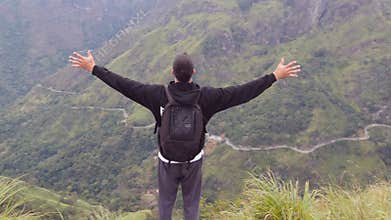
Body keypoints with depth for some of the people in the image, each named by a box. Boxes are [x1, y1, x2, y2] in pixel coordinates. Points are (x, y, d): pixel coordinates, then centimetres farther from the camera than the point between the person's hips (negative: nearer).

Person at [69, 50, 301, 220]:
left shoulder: (159, 94, -21)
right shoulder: (206, 96, -21)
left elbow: (124, 84, -15)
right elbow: (244, 92, -16)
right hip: (194, 161, 0)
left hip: (167, 161, 0)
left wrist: (93, 68, -4)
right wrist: (276, 75, -8)